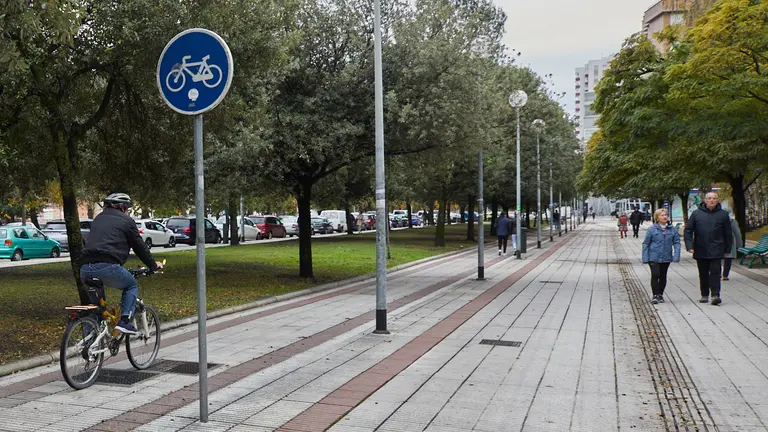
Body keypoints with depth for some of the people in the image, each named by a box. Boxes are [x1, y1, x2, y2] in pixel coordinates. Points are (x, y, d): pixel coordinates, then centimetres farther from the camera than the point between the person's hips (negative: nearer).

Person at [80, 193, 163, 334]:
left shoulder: (98, 219, 28)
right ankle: (125, 321, 2)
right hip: (107, 267, -6)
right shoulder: (126, 220, 9)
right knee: (131, 286, 19)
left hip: (85, 268, 6)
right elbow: (139, 246, 13)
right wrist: (153, 265, 28)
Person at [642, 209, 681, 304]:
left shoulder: (672, 229, 2)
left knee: (663, 276, 11)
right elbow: (646, 244, -2)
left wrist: (676, 256, -7)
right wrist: (645, 258, -6)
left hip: (666, 258, 3)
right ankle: (655, 295, -4)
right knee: (655, 275, -12)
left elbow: (677, 242, 4)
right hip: (654, 257, -3)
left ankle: (660, 295, 25)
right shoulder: (652, 229, -5)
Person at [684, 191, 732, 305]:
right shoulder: (696, 213, 2)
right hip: (700, 250, 1)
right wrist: (689, 245, -5)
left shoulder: (723, 214, 3)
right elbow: (688, 230, 5)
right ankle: (704, 295, 19)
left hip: (716, 250, -1)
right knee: (703, 274, 10)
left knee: (715, 272, -7)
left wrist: (727, 249, 9)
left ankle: (715, 295, -7)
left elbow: (728, 233, 9)